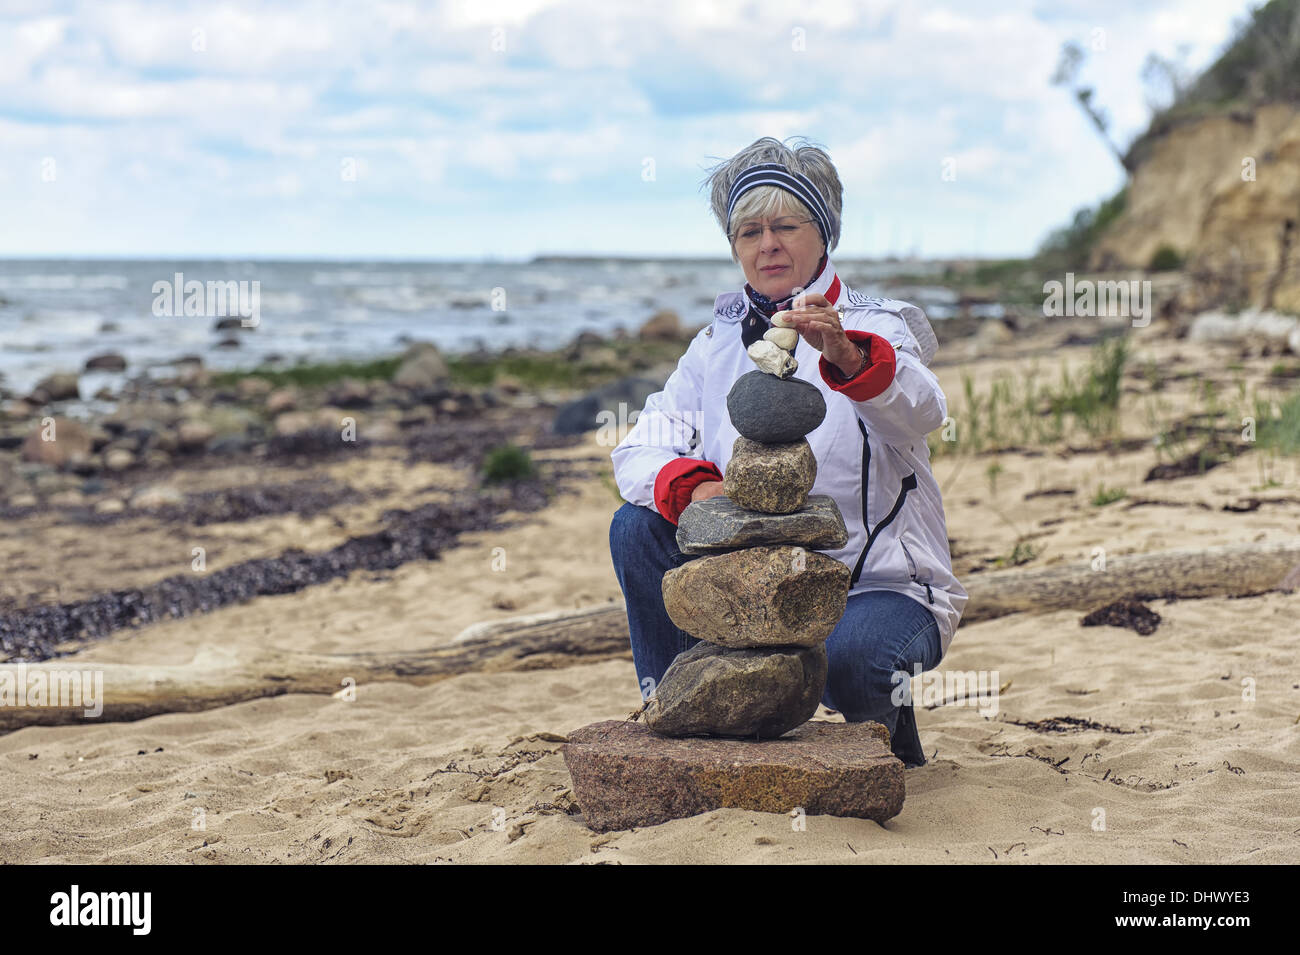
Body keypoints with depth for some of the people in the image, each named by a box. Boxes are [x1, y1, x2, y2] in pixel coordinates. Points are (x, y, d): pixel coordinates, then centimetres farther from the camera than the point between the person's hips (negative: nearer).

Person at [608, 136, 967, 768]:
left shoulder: (875, 329, -7)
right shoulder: (718, 345, 8)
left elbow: (919, 411, -30)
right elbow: (638, 452, -2)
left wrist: (843, 354, -51)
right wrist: (693, 488, -26)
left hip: (880, 584, -4)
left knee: (844, 659, -36)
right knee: (637, 526, -14)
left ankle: (884, 718, 2)